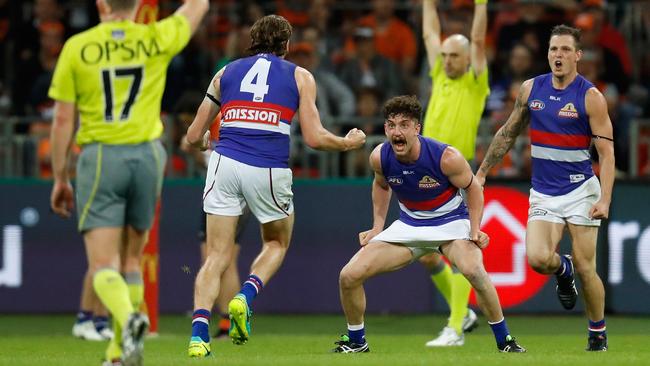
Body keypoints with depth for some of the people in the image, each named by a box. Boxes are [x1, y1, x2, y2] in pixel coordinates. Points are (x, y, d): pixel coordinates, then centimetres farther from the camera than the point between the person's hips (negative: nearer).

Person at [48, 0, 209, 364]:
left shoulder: (77, 47, -2)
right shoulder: (156, 40, 1)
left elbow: (63, 119, 0)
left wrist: (60, 178, 8)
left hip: (99, 157, -2)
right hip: (147, 155, 2)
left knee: (103, 264, -5)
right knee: (131, 260, 15)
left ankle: (129, 319, -35)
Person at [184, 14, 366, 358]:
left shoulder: (225, 73, 17)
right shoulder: (299, 76, 11)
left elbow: (194, 136, 18)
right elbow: (314, 137, 3)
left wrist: (205, 141, 42)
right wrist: (349, 143, 22)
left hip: (225, 162, 1)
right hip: (269, 171, -1)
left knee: (217, 255, 5)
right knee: (276, 243, 24)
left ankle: (199, 332, -15)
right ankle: (246, 296, -4)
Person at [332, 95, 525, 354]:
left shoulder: (446, 157, -26)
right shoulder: (380, 157, -14)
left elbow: (472, 187, -8)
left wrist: (475, 230, -16)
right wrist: (377, 226, 6)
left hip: (450, 221, -4)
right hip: (408, 224, 4)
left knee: (473, 270, -35)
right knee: (349, 276, -8)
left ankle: (505, 341, -18)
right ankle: (355, 341, 16)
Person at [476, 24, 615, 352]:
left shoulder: (591, 97, -8)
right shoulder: (530, 89, 4)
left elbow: (606, 152, -9)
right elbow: (508, 133, 18)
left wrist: (605, 199, -20)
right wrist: (482, 171, 18)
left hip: (580, 190, -3)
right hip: (543, 194, 3)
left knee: (585, 268, -4)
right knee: (538, 258, -19)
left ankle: (598, 335, 16)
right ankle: (562, 270, 17)